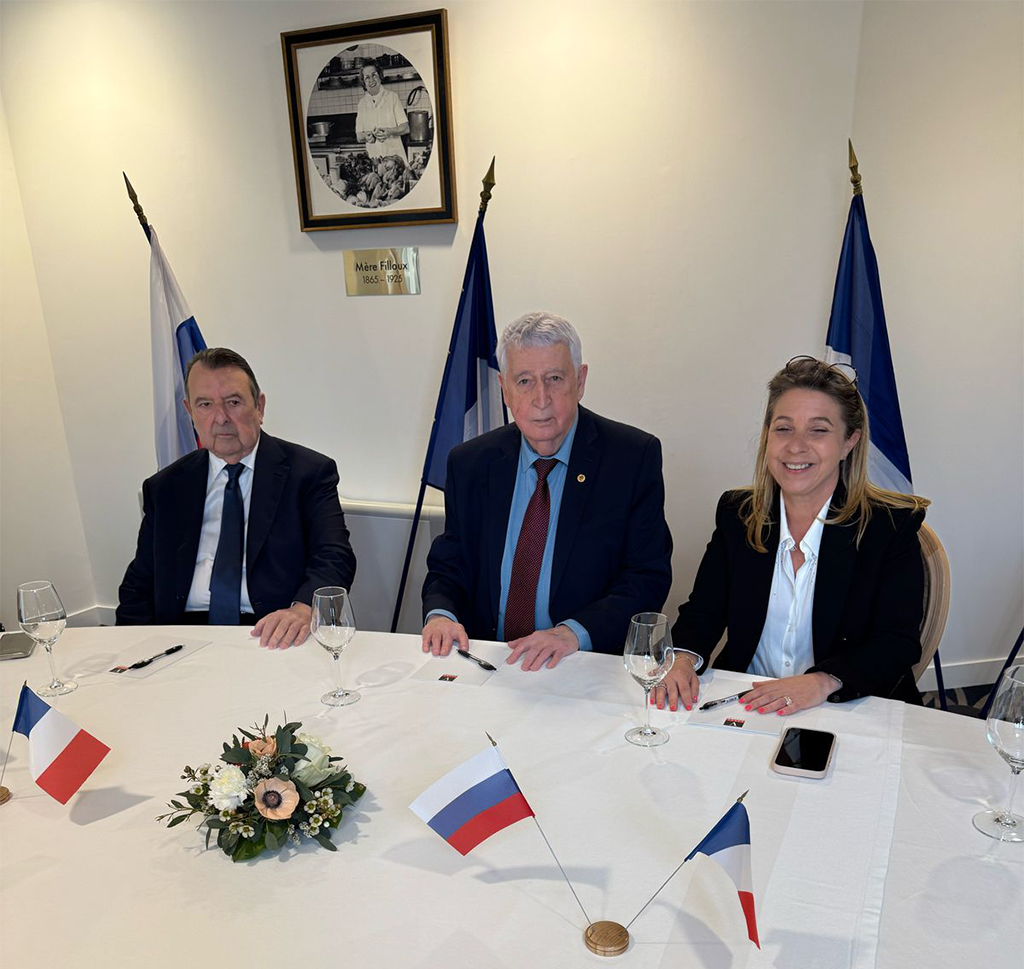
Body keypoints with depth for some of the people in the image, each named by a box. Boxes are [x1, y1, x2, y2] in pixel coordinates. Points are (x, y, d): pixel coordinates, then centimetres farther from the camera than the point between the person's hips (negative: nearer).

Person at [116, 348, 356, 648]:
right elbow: (139, 584, 16)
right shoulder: (164, 488, 16)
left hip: (270, 636, -3)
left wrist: (302, 609, -30)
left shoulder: (310, 472, 4)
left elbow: (334, 557, -8)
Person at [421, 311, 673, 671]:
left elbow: (649, 577, -5)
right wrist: (440, 614, -10)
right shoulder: (470, 463, 7)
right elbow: (448, 567, 13)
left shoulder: (635, 457, -2)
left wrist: (574, 632, -19)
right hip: (487, 666, 4)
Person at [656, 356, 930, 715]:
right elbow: (704, 610, 5)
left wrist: (823, 682, -27)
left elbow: (899, 642, -10)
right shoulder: (737, 514, 6)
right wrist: (683, 659, -17)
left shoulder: (893, 524, -4)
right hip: (745, 706, 2)